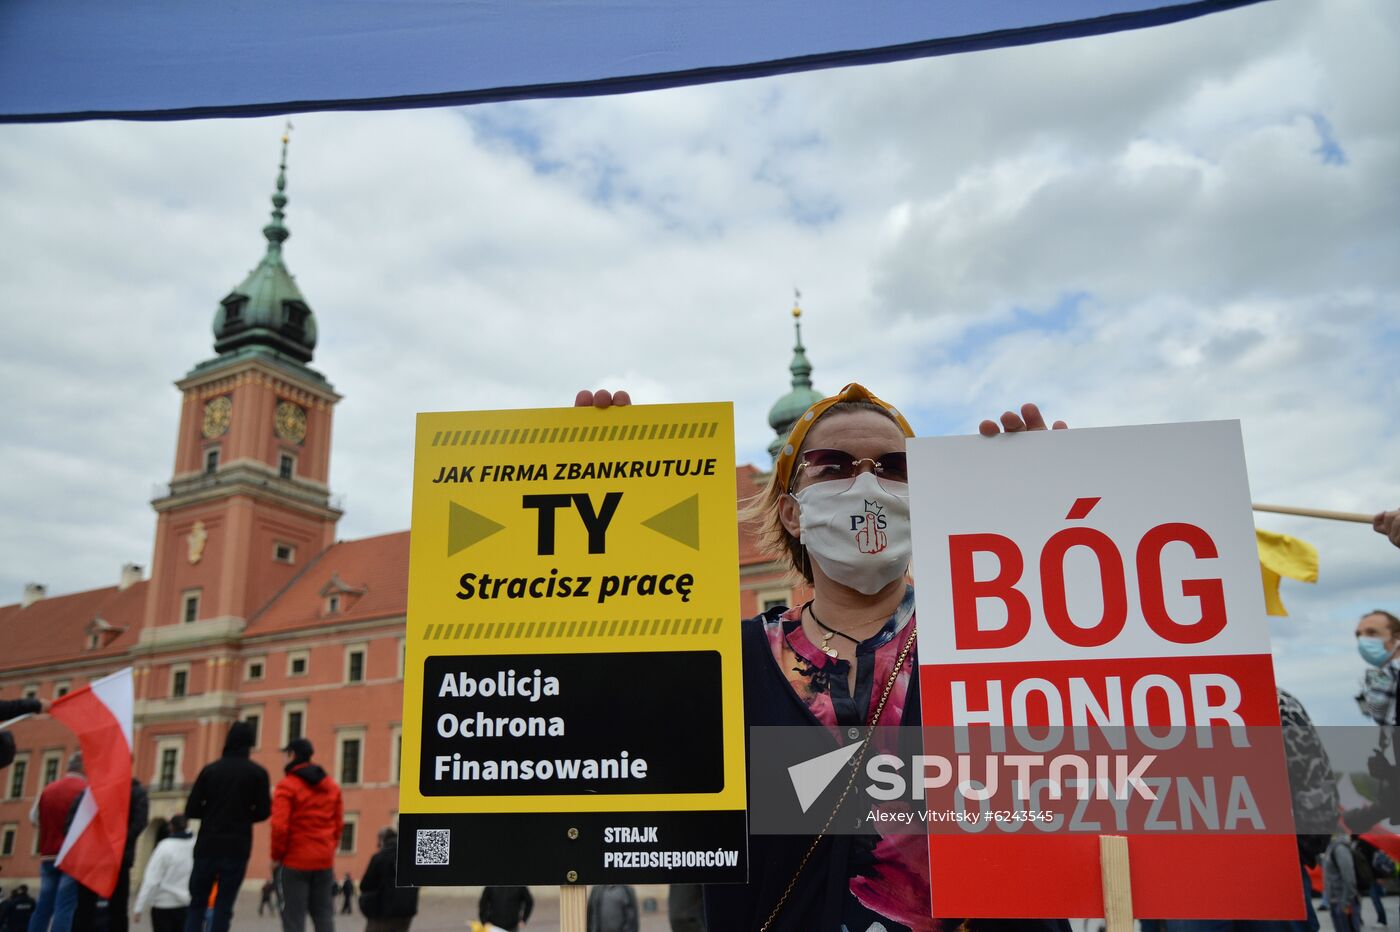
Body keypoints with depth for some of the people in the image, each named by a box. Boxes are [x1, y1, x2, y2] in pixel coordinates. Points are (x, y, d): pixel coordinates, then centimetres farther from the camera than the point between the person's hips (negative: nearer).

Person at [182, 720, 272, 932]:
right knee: (224, 905, 5)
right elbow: (263, 811, -3)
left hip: (207, 846, 1)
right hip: (237, 848, -1)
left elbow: (191, 810, 0)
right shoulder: (257, 773, -2)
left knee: (197, 902, 12)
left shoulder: (210, 769, 2)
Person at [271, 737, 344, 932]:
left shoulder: (287, 785, -9)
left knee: (293, 916, 0)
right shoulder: (332, 786, 11)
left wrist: (276, 856, -3)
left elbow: (280, 826, -14)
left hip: (295, 860, -5)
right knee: (323, 914, 11)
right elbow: (338, 823, 11)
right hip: (324, 860, 5)